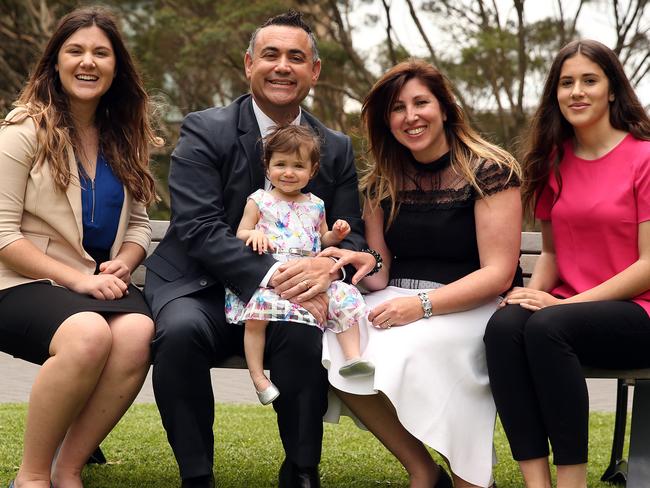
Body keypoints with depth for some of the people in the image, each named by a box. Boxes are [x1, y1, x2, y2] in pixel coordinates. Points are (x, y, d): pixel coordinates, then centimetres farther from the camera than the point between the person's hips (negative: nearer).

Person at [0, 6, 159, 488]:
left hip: (103, 283, 5)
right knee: (89, 334, -37)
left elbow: (139, 224, 17)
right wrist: (77, 279, -16)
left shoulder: (126, 139, 14)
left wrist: (121, 266, -6)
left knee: (138, 331, -31)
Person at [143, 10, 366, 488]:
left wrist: (327, 269, -20)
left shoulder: (337, 149, 9)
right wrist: (271, 274, -29)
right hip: (202, 288, -2)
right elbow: (199, 228, -14)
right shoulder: (204, 131, -3)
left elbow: (351, 235, 7)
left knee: (304, 334, -32)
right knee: (181, 330, -35)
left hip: (291, 294, 2)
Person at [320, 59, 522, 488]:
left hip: (468, 307, -5)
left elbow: (498, 274, -10)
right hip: (399, 303, 5)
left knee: (408, 349, -35)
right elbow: (383, 275, 13)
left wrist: (423, 304, -22)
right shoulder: (383, 182, 12)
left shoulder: (489, 171, -5)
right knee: (334, 346, -25)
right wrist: (365, 265, -12)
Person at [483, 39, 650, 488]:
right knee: (504, 325, -28)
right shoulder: (554, 162, 13)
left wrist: (564, 302, -17)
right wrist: (535, 292, -5)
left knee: (546, 328, -35)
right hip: (568, 306, 5)